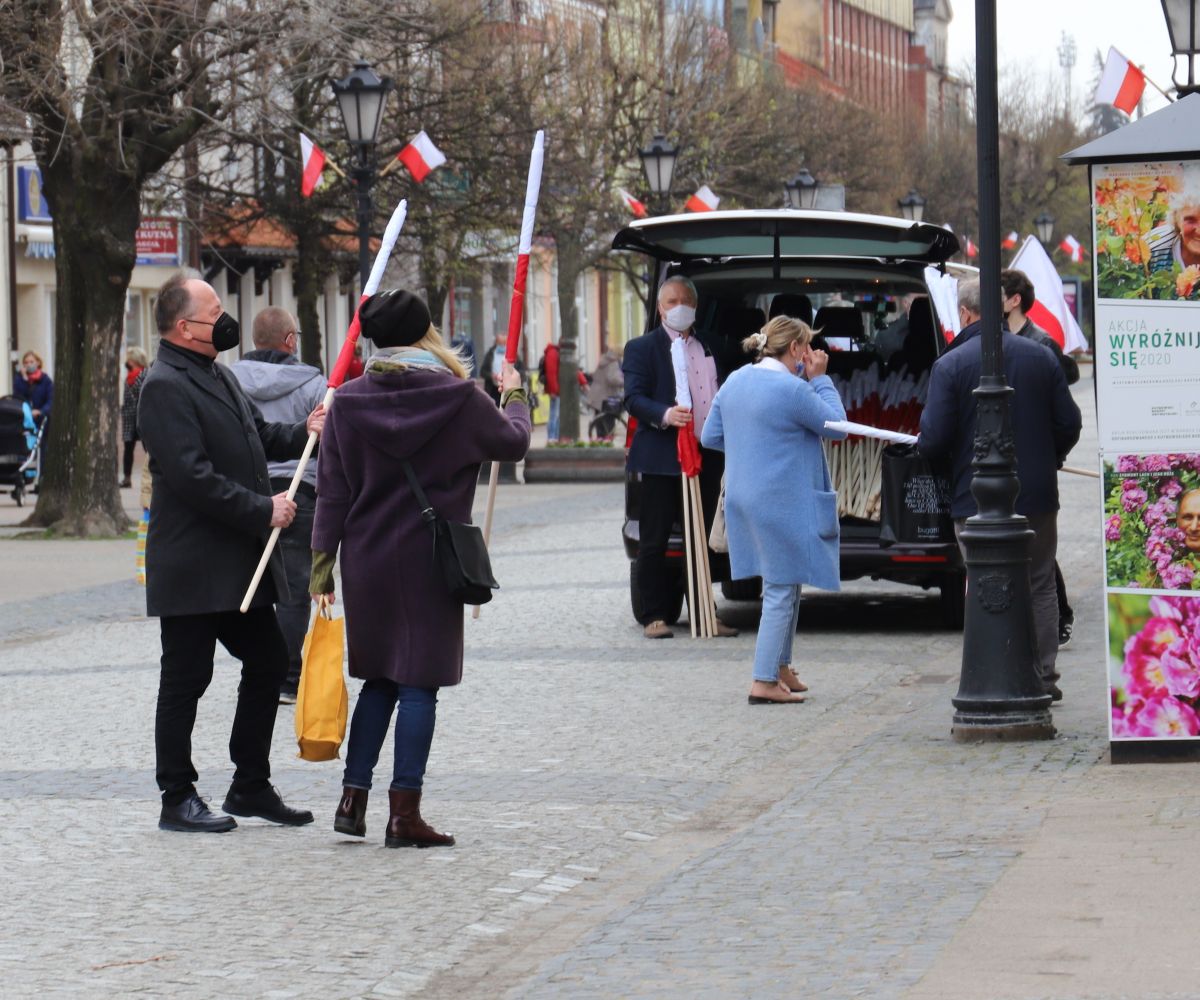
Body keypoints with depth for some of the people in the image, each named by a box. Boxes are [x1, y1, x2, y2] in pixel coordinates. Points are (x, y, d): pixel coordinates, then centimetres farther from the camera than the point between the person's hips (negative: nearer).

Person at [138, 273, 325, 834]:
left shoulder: (216, 375, 15)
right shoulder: (166, 387, -16)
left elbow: (256, 438, 26)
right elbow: (192, 476, -23)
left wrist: (303, 432, 7)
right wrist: (263, 510, -20)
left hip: (240, 562, 10)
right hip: (193, 568, -9)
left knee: (268, 663, 12)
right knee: (186, 680, -1)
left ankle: (250, 787, 22)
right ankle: (177, 799, 7)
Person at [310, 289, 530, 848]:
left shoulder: (350, 401, 0)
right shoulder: (458, 397, -9)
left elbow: (331, 493, 1)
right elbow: (513, 443, 7)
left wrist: (321, 569, 5)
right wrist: (515, 395, 27)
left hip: (366, 558, 4)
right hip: (429, 561, -4)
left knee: (379, 679, 17)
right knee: (419, 682, 0)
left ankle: (353, 797, 12)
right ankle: (404, 813, -1)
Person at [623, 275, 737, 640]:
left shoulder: (709, 348, 17)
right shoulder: (642, 348, 0)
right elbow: (633, 398, -10)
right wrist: (664, 415, -28)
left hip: (706, 458, 5)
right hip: (661, 459, -5)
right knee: (654, 542, -2)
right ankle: (654, 616, 3)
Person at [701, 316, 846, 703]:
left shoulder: (735, 381, 7)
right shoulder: (792, 390, -18)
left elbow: (710, 436, 13)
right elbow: (836, 425, -7)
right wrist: (820, 380, -1)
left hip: (744, 498, 9)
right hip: (783, 503, -9)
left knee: (785, 584, 21)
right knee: (781, 590, -3)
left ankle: (780, 667, 28)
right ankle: (764, 682, -3)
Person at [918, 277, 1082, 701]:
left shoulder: (950, 365, -10)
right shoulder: (1041, 356, 2)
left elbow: (934, 439, -14)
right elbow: (1069, 423, 5)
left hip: (977, 499, -3)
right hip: (1037, 494, 3)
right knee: (1040, 587, 12)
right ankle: (1043, 677, 14)